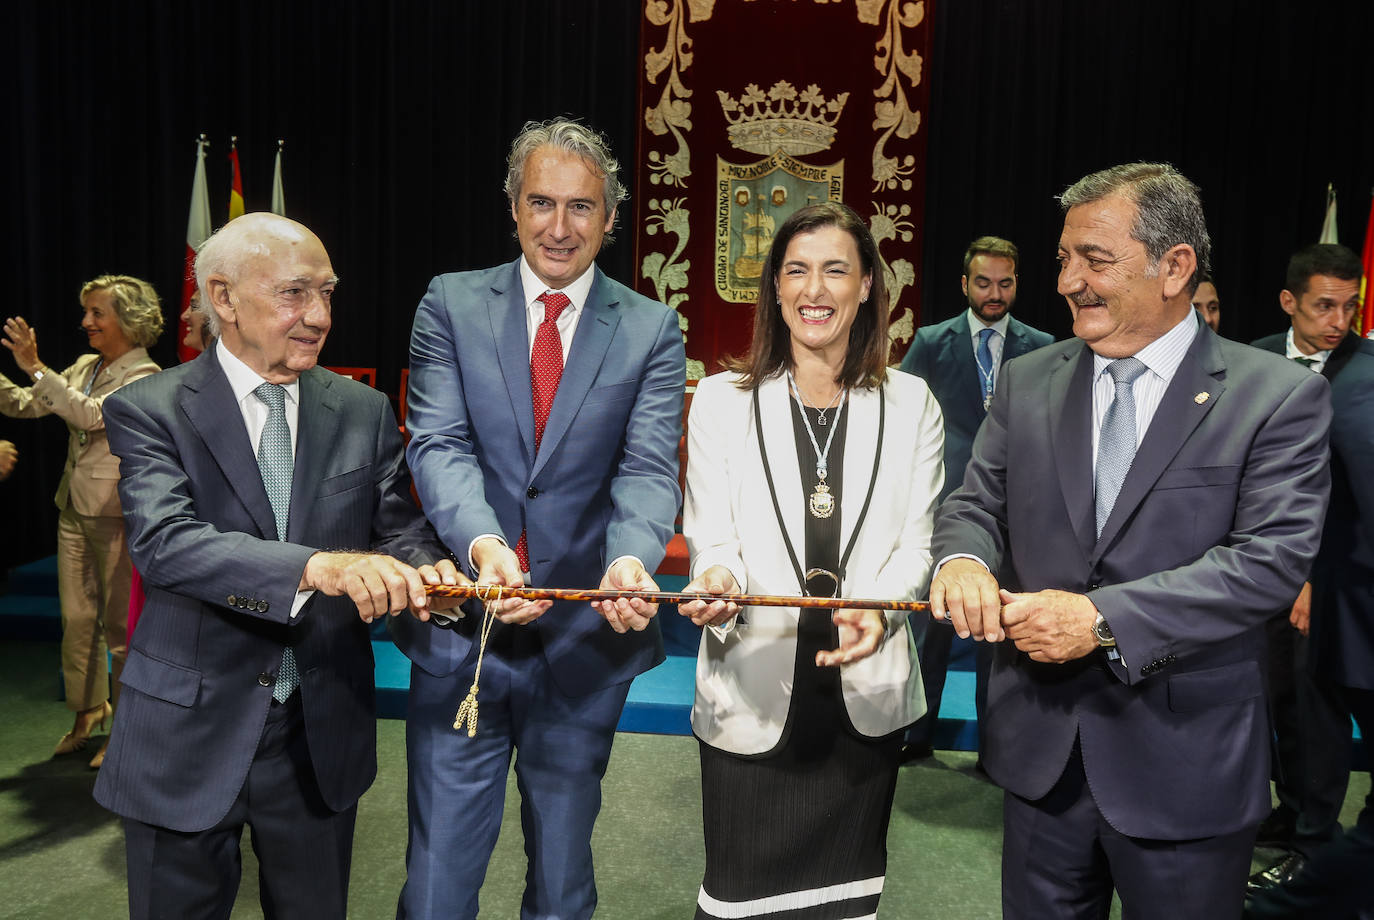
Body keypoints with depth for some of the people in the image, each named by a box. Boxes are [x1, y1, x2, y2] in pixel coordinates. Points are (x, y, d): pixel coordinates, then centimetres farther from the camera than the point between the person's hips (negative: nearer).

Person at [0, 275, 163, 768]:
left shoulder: (145, 376, -12)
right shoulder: (84, 367, 11)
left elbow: (90, 415, -24)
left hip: (117, 513, -7)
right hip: (74, 508, 7)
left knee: (120, 624, 2)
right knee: (76, 618, 14)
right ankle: (88, 710, 30)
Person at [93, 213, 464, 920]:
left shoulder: (364, 411, 2)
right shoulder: (149, 411, -9)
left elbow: (399, 528, 1)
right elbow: (165, 543, -24)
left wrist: (426, 574, -24)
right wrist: (317, 565, -40)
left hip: (323, 732, 3)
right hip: (190, 733, -3)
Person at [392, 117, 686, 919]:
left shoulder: (651, 329, 1)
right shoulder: (451, 304, 2)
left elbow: (649, 467, -9)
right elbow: (439, 444, -9)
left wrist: (631, 559, -30)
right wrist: (483, 543, -28)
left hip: (587, 641, 1)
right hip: (462, 638, 0)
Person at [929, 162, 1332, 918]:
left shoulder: (1279, 396, -9)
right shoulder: (1027, 382, 4)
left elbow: (1271, 557, -17)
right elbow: (977, 504, 5)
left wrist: (1104, 619, -25)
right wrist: (963, 559, -19)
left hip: (1184, 764, -3)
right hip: (1041, 747, 4)